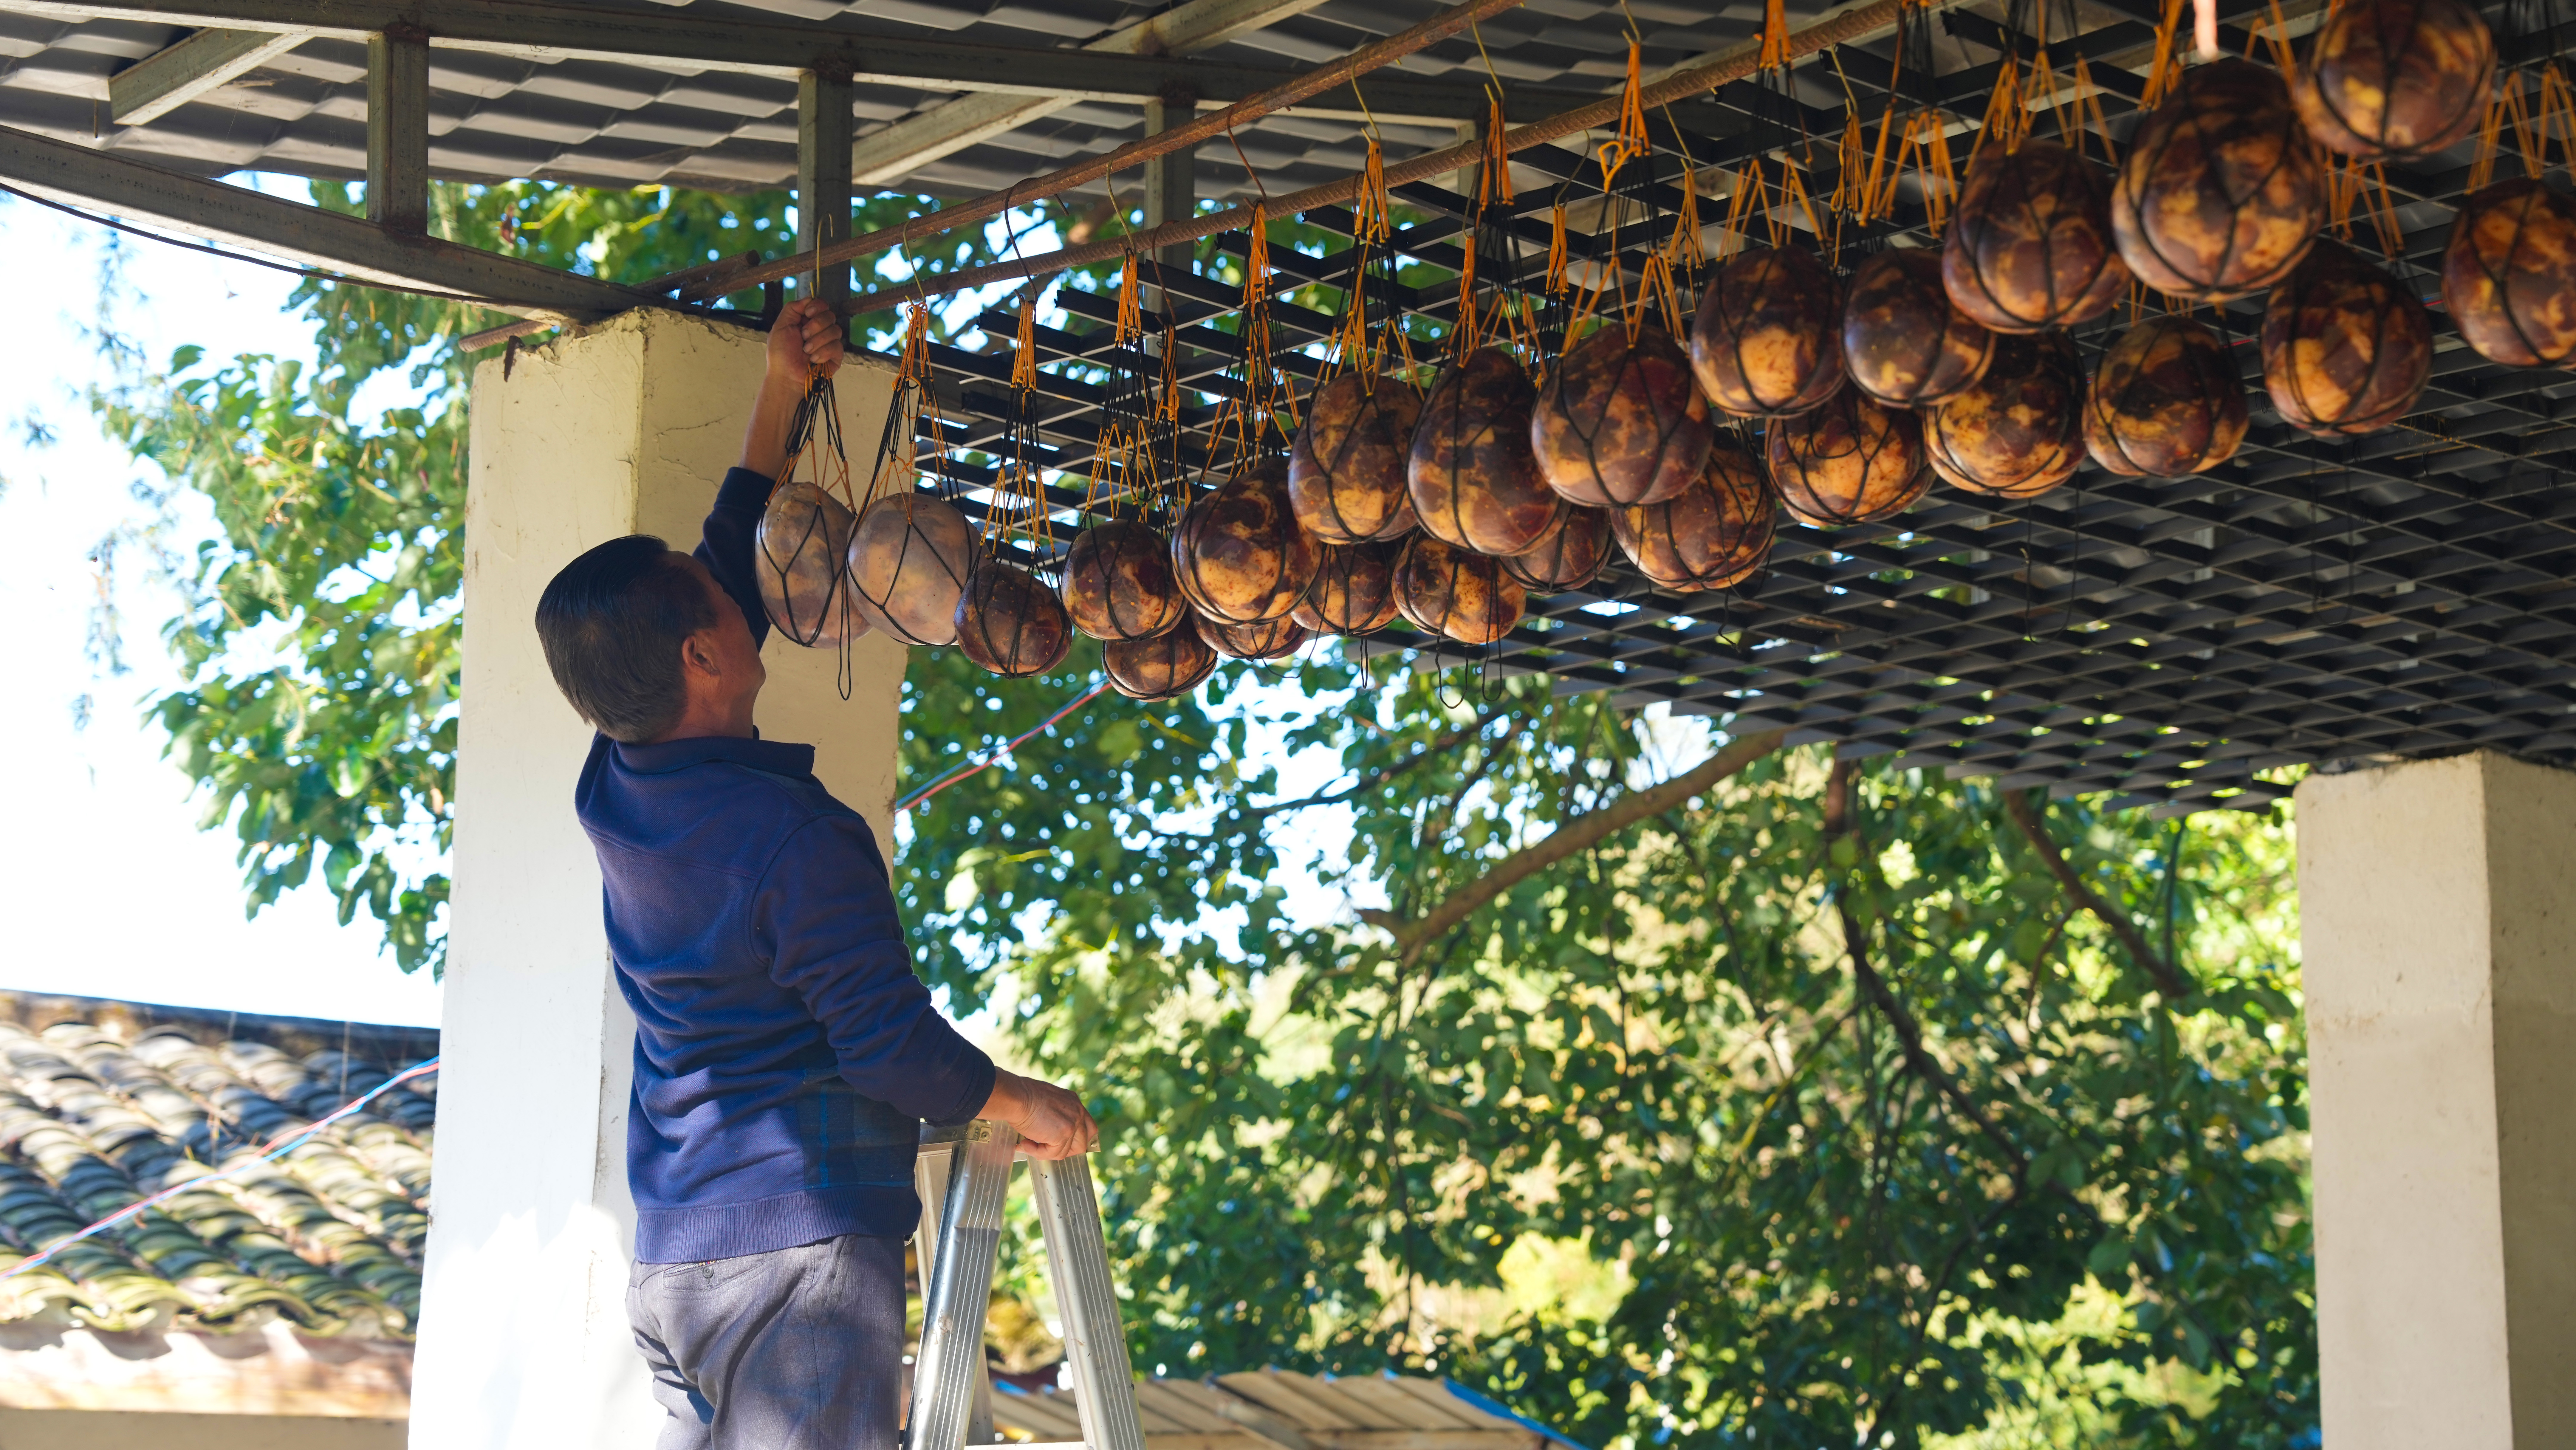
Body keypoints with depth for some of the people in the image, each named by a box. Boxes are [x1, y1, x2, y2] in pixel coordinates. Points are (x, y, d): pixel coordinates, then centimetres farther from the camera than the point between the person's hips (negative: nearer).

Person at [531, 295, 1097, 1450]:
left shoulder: (617, 791, 6)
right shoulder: (796, 837, -17)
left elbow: (733, 568, 18)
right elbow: (889, 1043, -15)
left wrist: (779, 399, 22)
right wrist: (1023, 1105, 3)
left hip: (666, 1263, 8)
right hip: (798, 1251, -8)